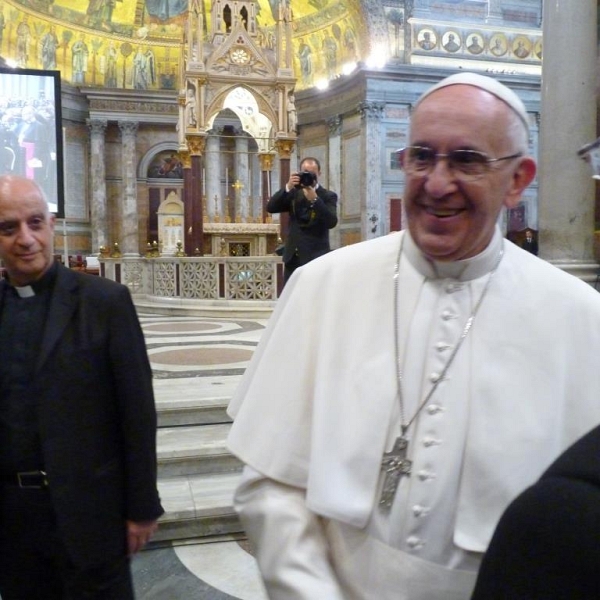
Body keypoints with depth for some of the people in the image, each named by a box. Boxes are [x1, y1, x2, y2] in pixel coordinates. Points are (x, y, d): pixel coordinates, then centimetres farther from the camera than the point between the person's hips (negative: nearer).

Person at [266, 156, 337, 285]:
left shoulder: (328, 196, 1)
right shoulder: (293, 193, 12)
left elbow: (331, 222, -15)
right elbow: (271, 207, -2)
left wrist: (315, 199, -23)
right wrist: (288, 187, -14)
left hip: (316, 257, -4)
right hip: (293, 257, 4)